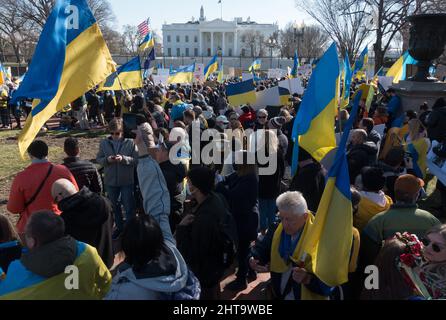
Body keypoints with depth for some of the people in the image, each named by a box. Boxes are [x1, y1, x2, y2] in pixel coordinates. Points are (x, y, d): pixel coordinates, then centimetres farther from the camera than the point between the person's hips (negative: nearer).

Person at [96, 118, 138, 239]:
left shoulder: (130, 143, -10)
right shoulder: (104, 143, 1)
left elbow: (136, 159, -12)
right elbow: (98, 159, 4)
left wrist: (123, 158, -25)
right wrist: (107, 160, -16)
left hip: (127, 180, -4)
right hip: (110, 181, 4)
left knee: (129, 206, 7)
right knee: (114, 206, 19)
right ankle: (119, 227, 38)